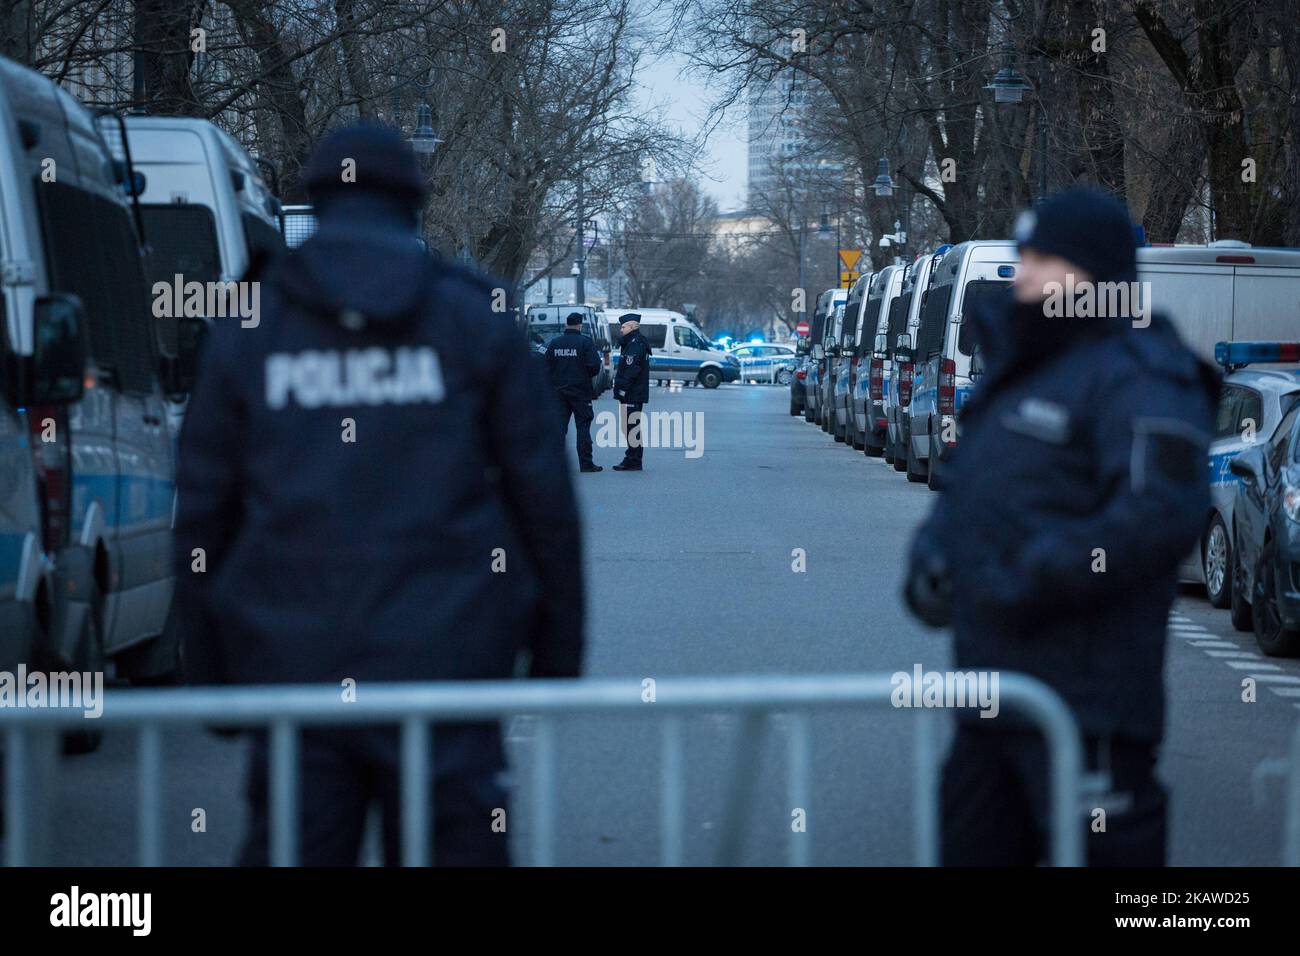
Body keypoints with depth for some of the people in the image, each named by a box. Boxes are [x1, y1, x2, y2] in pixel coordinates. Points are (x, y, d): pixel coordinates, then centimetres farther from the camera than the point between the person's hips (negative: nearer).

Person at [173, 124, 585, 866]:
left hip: (292, 664, 1)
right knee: (454, 846, 1)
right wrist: (557, 654, 10)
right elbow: (544, 499, 4)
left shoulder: (246, 331, 7)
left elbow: (203, 512, 8)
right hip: (446, 665, -1)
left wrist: (208, 668, 14)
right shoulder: (475, 322, 5)